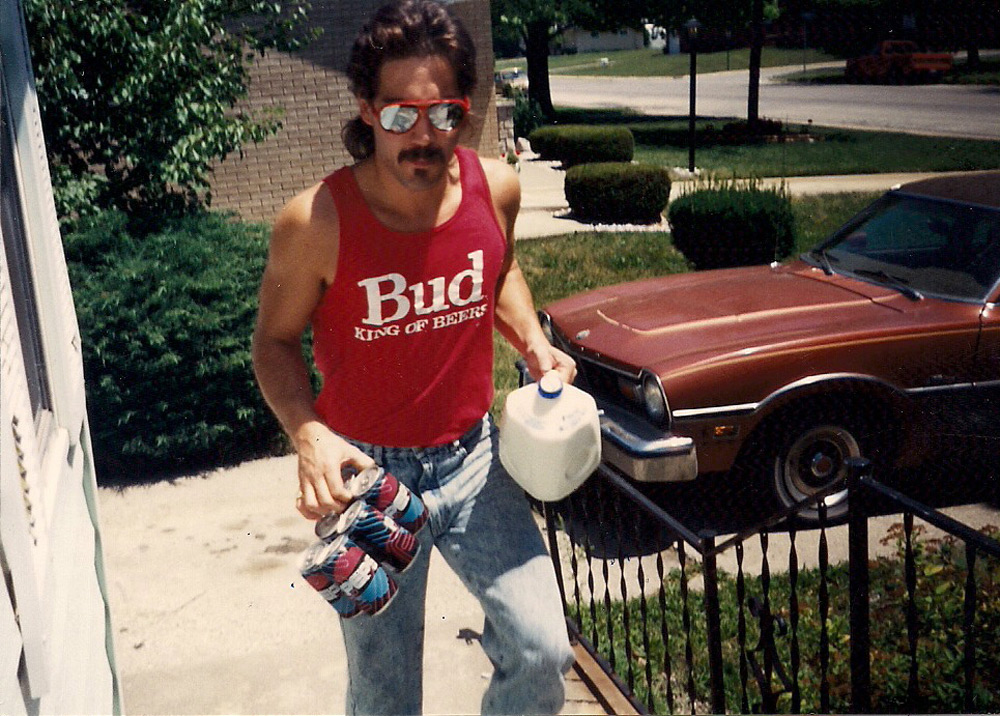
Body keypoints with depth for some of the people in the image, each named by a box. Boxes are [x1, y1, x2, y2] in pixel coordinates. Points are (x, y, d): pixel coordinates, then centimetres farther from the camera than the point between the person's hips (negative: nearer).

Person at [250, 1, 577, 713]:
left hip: (471, 457, 3)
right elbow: (275, 340, -5)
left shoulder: (496, 187, -8)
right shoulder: (317, 222, -19)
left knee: (543, 652, -2)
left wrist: (534, 343, -4)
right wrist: (310, 436, -23)